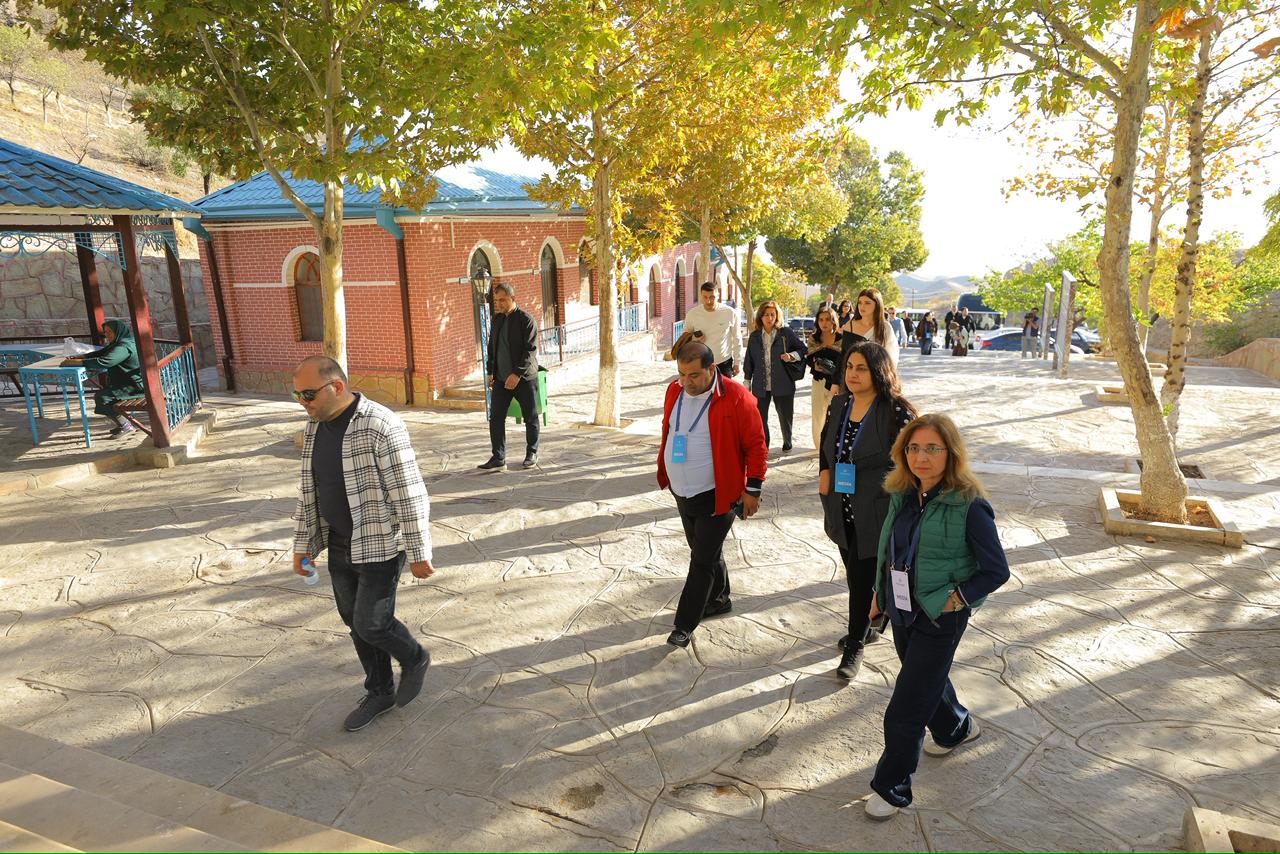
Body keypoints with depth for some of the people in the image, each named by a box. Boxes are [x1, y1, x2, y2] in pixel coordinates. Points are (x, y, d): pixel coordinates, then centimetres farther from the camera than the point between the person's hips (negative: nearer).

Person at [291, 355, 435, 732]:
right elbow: (308, 492, 13)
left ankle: (414, 659, 29)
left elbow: (409, 494, -21)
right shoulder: (315, 426, 4)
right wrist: (303, 545, 15)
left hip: (379, 546, -8)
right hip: (339, 546, 8)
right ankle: (379, 693, 34)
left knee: (371, 623, -1)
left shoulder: (380, 426, -22)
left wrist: (419, 554, -18)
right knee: (355, 623, 15)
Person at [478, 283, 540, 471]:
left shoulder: (526, 320, -11)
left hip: (524, 378, -5)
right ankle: (498, 458, 5)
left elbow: (530, 350, -16)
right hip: (501, 378, 5)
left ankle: (531, 454, 23)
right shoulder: (497, 318, 9)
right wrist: (490, 371, 11)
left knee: (530, 418, 7)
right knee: (495, 418, 0)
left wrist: (517, 374, -23)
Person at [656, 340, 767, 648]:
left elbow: (756, 445, -12)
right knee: (703, 550, 21)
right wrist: (664, 471, 17)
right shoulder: (675, 391, 1)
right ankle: (719, 599, 42)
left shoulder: (736, 397, -18)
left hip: (716, 496, -6)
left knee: (703, 560, -1)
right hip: (682, 492, 7)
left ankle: (684, 625, 8)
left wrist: (752, 488, -11)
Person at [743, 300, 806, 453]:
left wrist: (791, 356, -15)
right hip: (760, 384, 2)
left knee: (785, 416, 10)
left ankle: (787, 443, 33)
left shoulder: (786, 332, -3)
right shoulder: (755, 336, 5)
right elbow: (749, 361, 11)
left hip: (782, 383, -2)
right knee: (760, 417, 5)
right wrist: (747, 382, 11)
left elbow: (802, 349, 5)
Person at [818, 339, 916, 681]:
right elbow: (826, 444, 20)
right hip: (842, 510, 6)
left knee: (863, 579, 3)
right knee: (854, 573, 20)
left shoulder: (896, 413, -16)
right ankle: (865, 625, 42)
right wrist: (824, 473, 5)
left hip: (874, 514, -6)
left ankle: (855, 646, 19)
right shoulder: (838, 404, 3)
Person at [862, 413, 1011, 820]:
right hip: (902, 611, 7)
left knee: (905, 709, 0)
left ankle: (892, 786, 20)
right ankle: (956, 727, 58)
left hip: (940, 619, -6)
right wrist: (879, 593, 13)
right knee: (928, 680, 29)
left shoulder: (969, 507, -22)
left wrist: (954, 599, -18)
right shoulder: (902, 495, -3)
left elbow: (997, 571, -14)